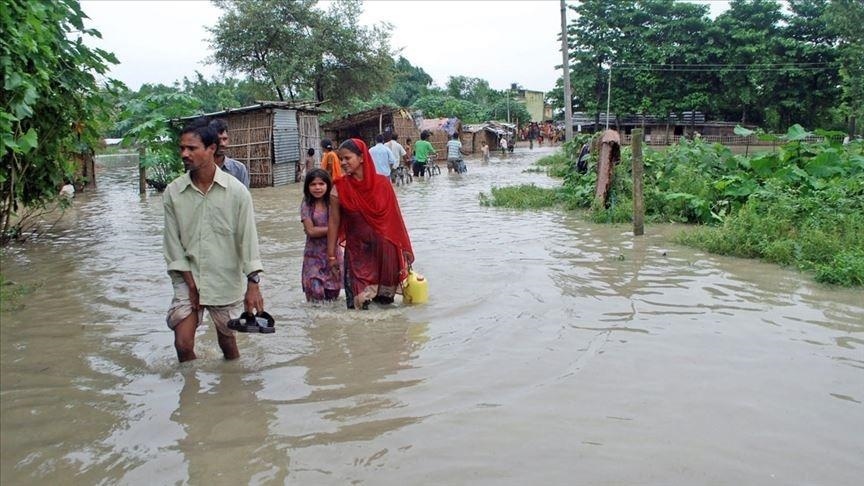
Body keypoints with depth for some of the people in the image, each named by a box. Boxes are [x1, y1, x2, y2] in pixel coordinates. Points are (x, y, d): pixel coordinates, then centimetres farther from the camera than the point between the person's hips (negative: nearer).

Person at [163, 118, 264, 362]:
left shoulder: (236, 191, -10)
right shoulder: (173, 192, -5)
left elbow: (248, 237, -9)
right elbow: (172, 241, -2)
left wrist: (253, 283, -14)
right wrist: (191, 284, -7)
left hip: (226, 280, -1)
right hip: (188, 279, 1)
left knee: (227, 340, 13)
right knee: (183, 344, -4)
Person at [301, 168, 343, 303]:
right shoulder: (306, 205, -5)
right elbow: (310, 231, -11)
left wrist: (318, 230, -13)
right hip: (314, 255, -1)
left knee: (333, 294, 5)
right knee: (316, 293, -11)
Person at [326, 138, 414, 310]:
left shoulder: (382, 183, -3)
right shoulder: (340, 188, -5)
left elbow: (395, 218, 3)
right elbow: (334, 223, 0)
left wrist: (404, 248, 7)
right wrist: (331, 255, 1)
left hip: (384, 250, 1)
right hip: (357, 250, -1)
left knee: (385, 299, 9)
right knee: (358, 302, -3)